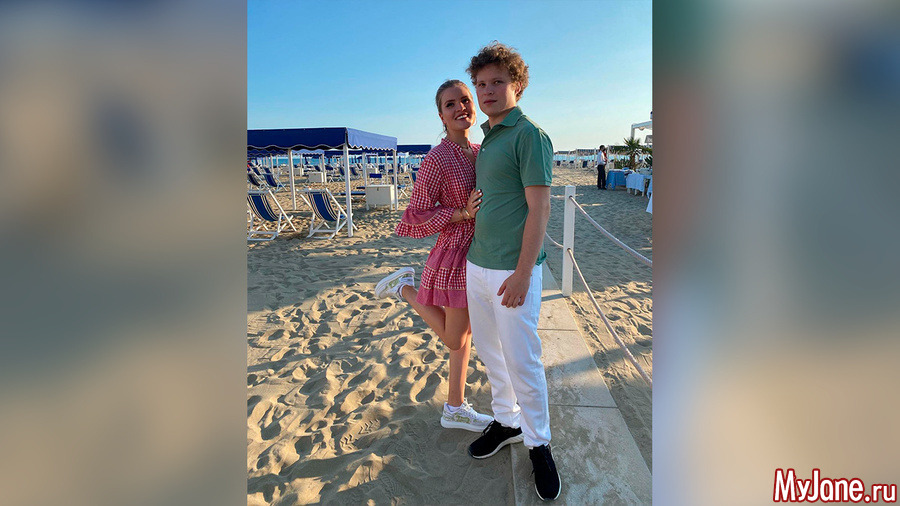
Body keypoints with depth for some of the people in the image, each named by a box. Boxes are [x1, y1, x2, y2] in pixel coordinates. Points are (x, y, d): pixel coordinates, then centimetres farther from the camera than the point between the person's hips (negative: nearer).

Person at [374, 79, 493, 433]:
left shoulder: (481, 152, 6)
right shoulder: (437, 159, -17)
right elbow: (417, 215, -15)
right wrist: (464, 212, -23)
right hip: (457, 257, -8)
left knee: (465, 334, 17)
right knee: (454, 338, 10)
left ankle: (455, 409, 33)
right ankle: (405, 288, 22)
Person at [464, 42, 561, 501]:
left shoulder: (529, 135, -11)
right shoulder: (488, 140, 15)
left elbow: (540, 209, -16)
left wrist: (522, 273, -20)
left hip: (512, 270, -8)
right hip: (477, 266, 8)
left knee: (522, 362, 1)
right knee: (489, 352, 17)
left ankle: (538, 444, 22)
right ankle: (506, 422, 37)